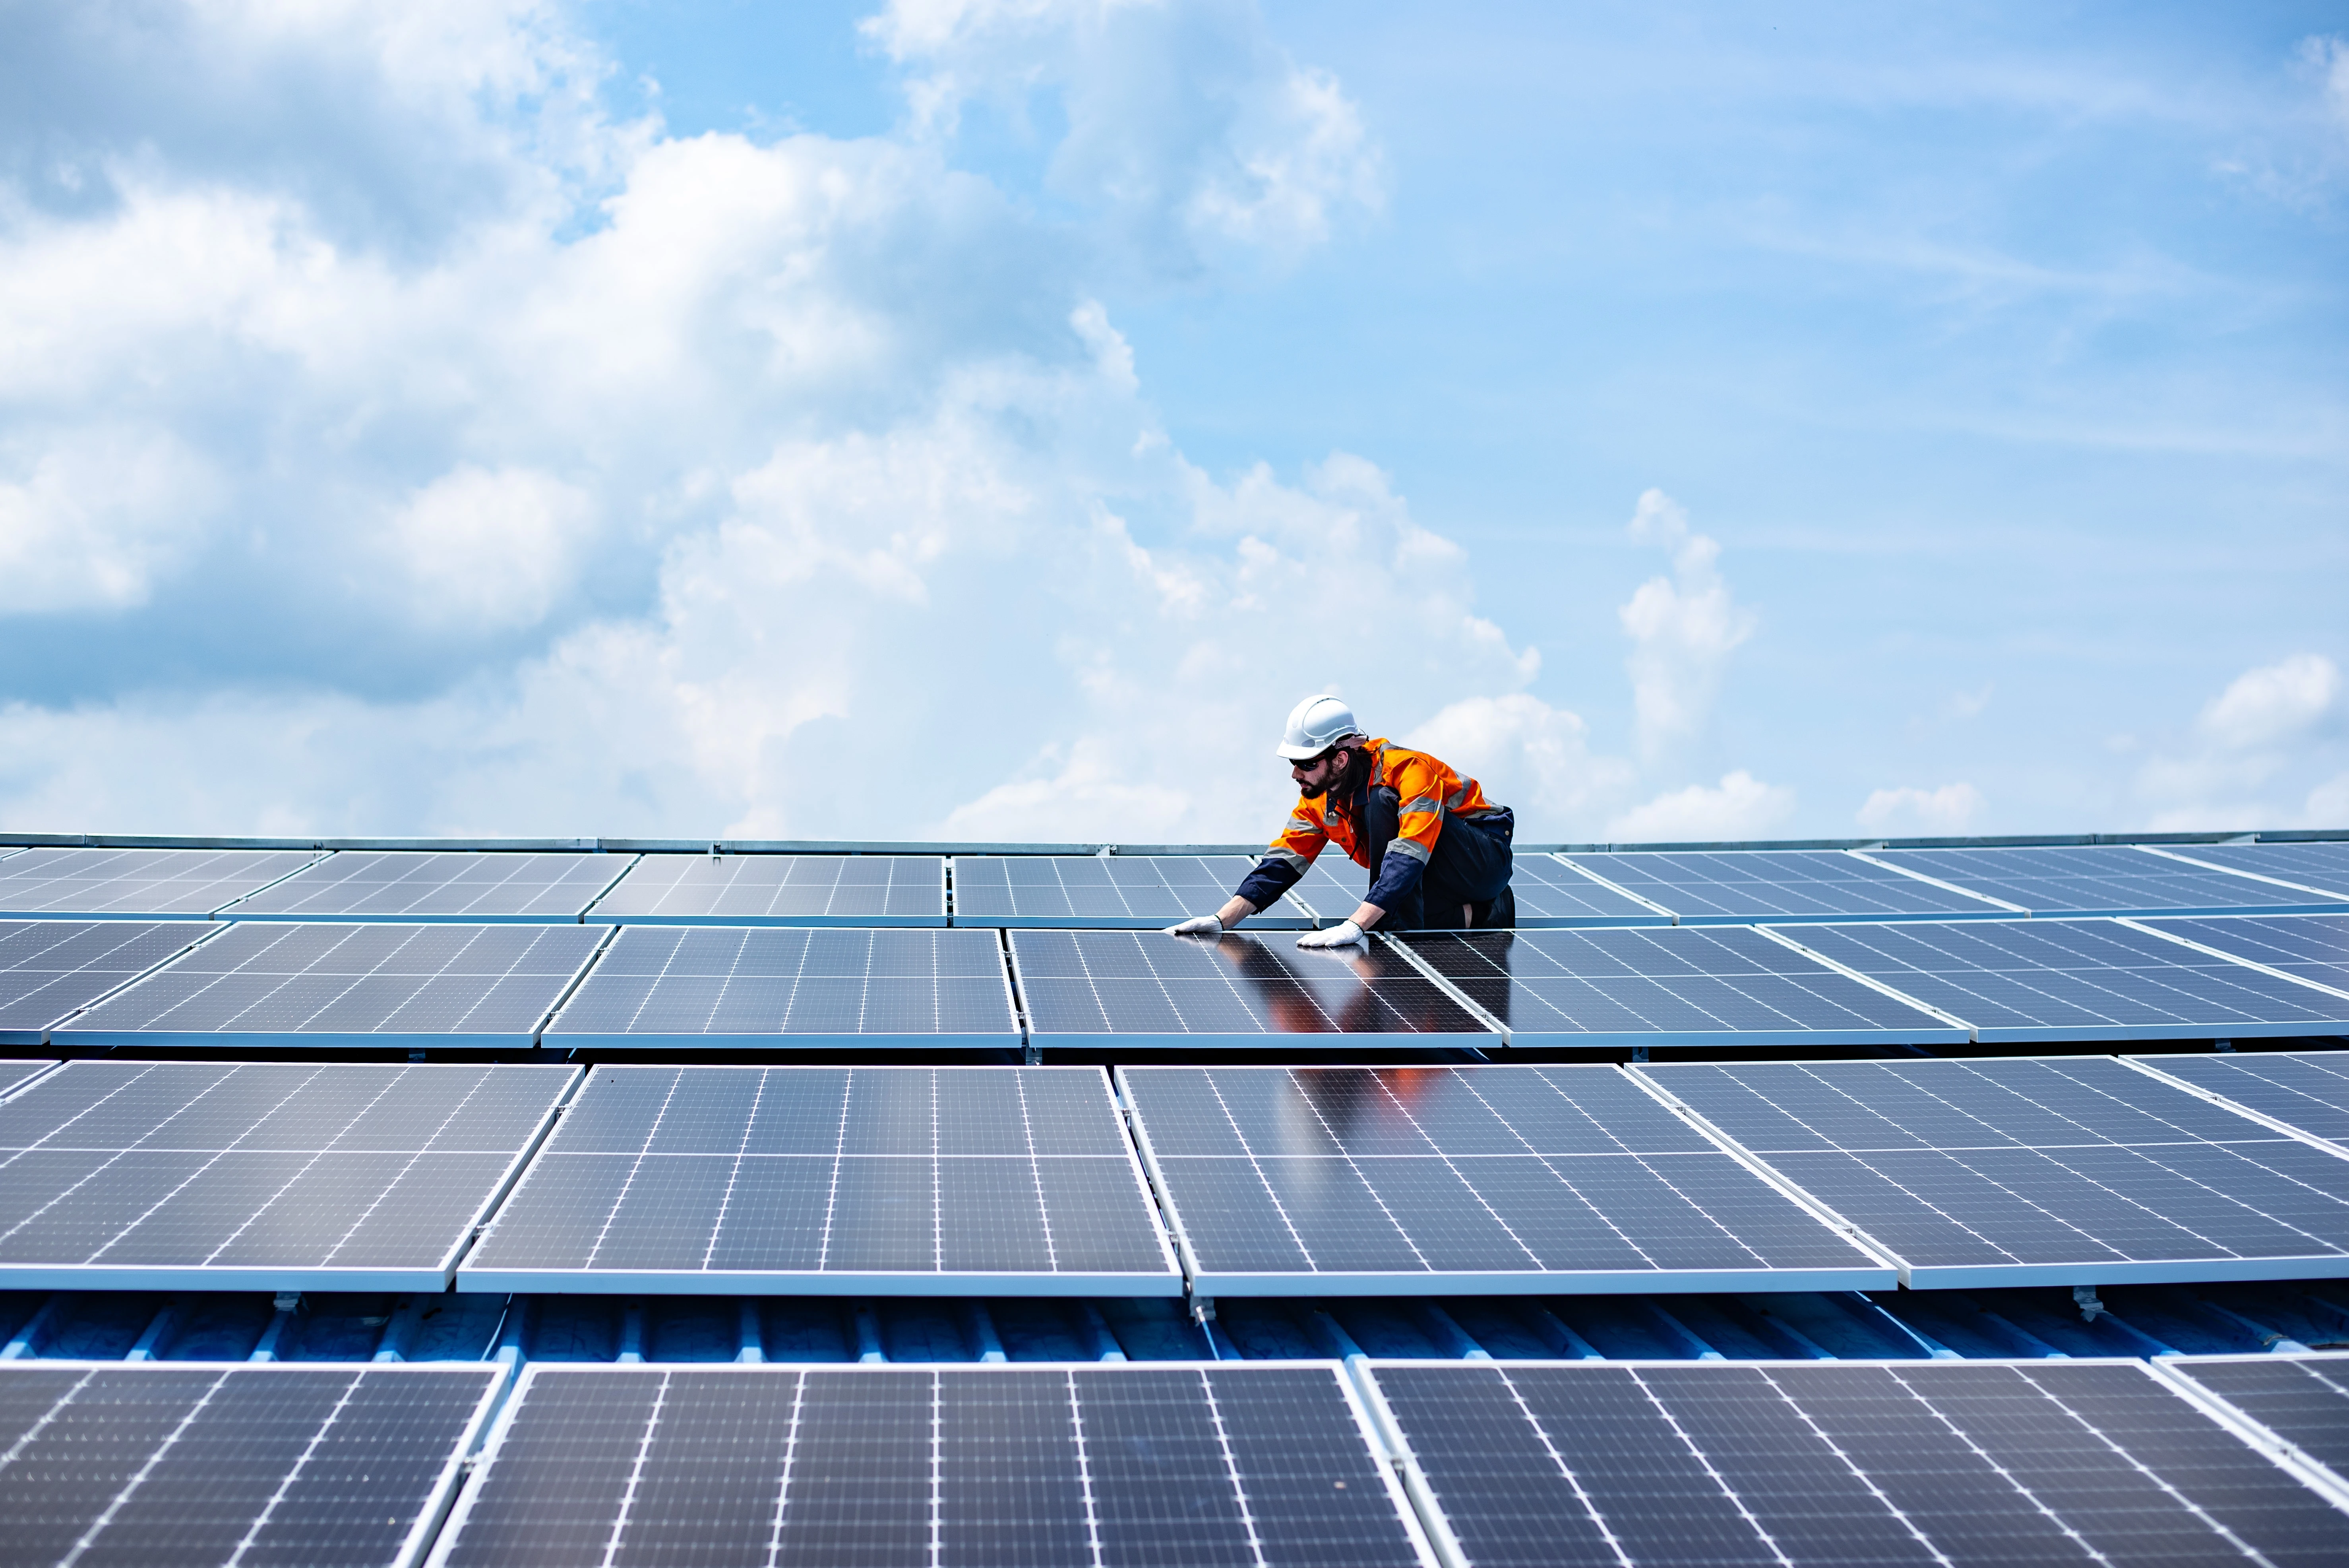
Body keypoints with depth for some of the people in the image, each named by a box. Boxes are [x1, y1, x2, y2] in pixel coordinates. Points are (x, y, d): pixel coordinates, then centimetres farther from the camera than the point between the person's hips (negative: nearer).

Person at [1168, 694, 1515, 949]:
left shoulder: (1410, 771, -28)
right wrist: (1221, 921, -19)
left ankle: (1406, 935, -23)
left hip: (1485, 859, -9)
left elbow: (1408, 859, -39)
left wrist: (1355, 926, -47)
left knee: (1383, 801, -27)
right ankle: (1475, 916, 0)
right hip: (1436, 885, 9)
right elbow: (1282, 862, -6)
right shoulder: (1320, 798, -5)